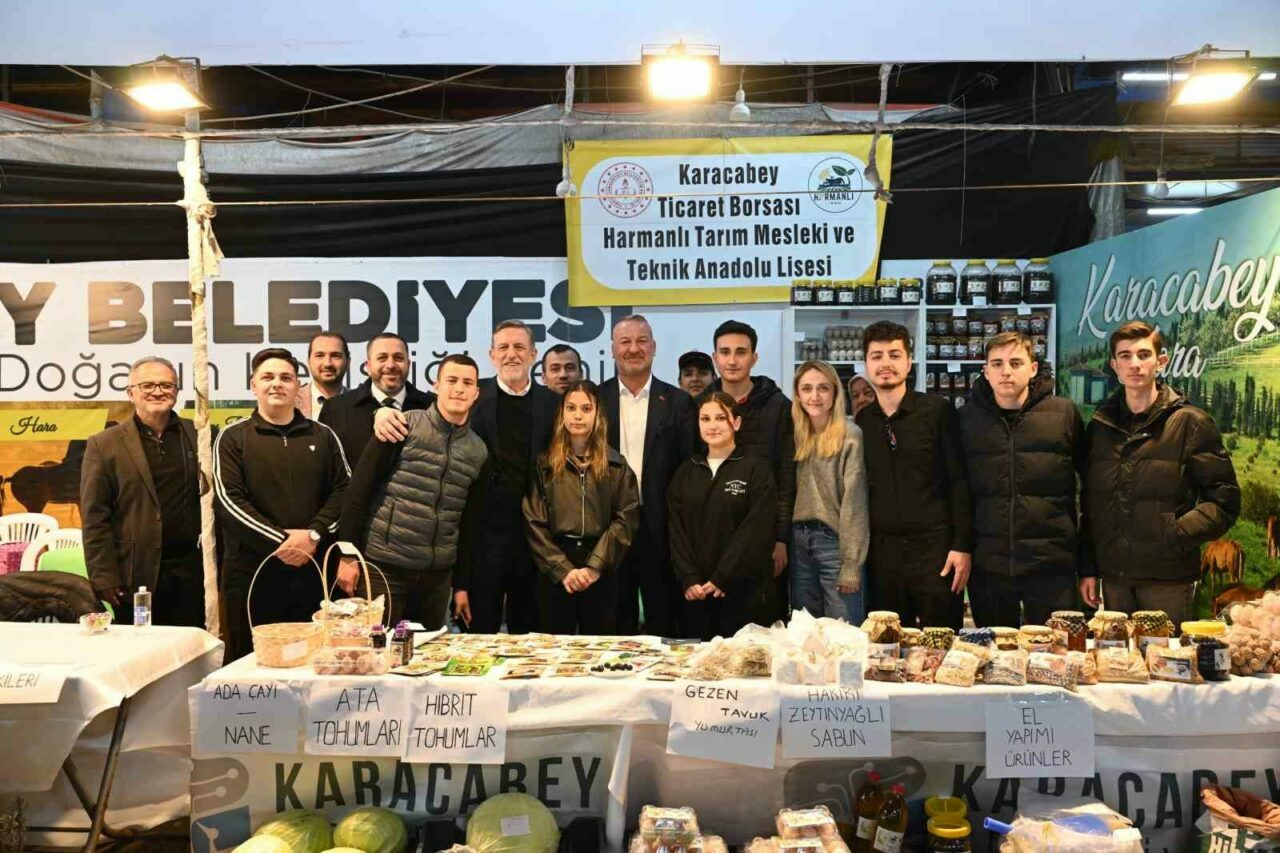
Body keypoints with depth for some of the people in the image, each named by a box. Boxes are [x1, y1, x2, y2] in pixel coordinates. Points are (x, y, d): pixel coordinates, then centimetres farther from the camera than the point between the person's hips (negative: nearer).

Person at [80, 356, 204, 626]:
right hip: (137, 576, -2)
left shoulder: (197, 436, 8)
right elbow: (94, 518, -1)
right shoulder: (104, 445, 2)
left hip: (191, 571, 2)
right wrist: (103, 577, -6)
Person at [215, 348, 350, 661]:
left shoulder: (323, 436, 11)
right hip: (251, 571, -2)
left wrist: (314, 534, -12)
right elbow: (230, 500, -6)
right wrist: (280, 541, -14)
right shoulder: (233, 438, 4)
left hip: (313, 571, 2)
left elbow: (344, 490, 4)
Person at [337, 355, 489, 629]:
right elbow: (359, 491, -6)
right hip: (383, 567, -4)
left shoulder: (478, 451, 7)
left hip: (437, 576, 4)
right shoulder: (403, 427, -6)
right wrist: (347, 555, -10)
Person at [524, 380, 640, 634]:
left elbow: (626, 519, -3)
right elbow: (534, 523, -2)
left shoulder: (616, 466, 6)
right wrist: (563, 569, -12)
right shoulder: (544, 465, 4)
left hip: (602, 572, 0)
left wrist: (595, 566, -13)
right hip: (554, 571, 0)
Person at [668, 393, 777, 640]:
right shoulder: (686, 472, 12)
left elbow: (757, 529, -9)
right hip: (695, 590, 4)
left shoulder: (756, 469, -1)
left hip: (742, 587, -4)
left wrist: (722, 578, -14)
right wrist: (689, 579, -7)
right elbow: (676, 529, 5)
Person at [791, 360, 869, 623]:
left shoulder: (850, 435, -9)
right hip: (798, 540, 6)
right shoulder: (796, 435, 9)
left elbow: (854, 501, -12)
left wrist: (851, 564, -15)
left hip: (834, 539, -5)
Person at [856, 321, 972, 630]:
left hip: (935, 546, -3)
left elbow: (959, 481, -4)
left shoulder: (938, 410, -2)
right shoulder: (860, 422, 8)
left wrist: (962, 545, -10)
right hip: (882, 551, 3)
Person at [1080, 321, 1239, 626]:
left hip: (1169, 578, -3)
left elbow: (1224, 499, -4)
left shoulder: (1190, 423, -3)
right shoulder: (1100, 425, 9)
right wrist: (1089, 569, 9)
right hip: (1114, 576, 4)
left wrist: (1178, 534, -16)